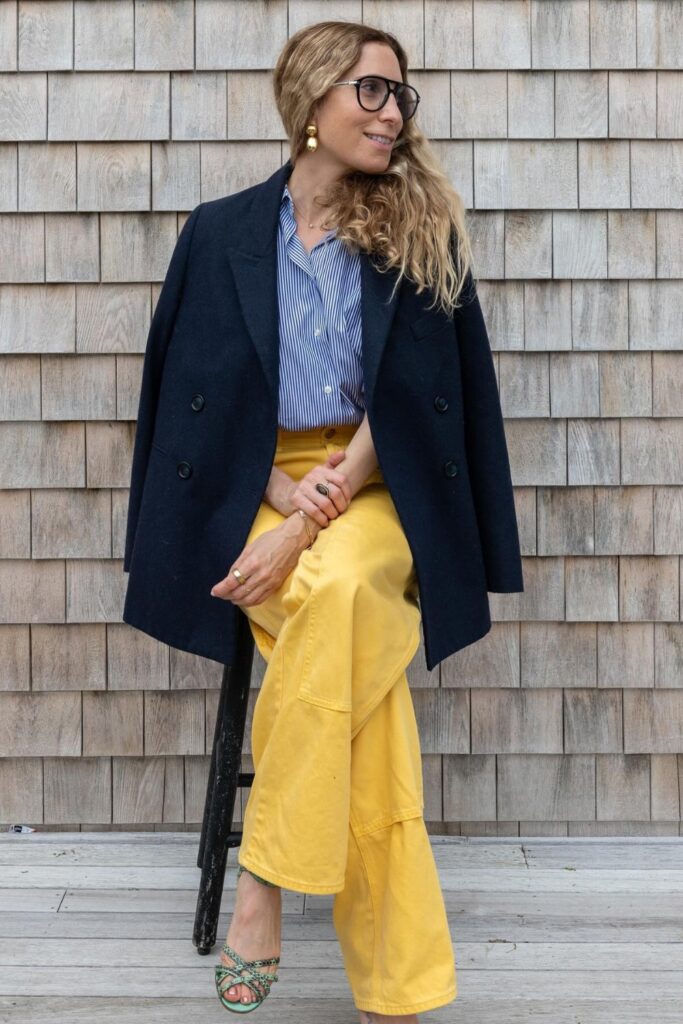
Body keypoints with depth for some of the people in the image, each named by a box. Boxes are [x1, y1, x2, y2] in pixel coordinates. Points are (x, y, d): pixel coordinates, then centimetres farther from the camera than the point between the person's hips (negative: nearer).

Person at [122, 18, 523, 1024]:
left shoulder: (420, 228, 8)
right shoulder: (221, 231, 9)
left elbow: (410, 391, -3)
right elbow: (190, 393, 6)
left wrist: (322, 510, -17)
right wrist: (282, 490, -11)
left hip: (376, 491, 0)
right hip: (255, 489, 0)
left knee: (341, 588, -36)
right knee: (357, 639, -30)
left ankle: (262, 881, -25)